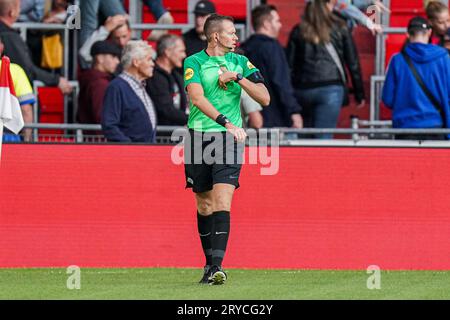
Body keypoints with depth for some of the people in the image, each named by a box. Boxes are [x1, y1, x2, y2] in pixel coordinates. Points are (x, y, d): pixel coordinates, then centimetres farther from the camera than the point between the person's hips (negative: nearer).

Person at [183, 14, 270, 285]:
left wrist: (238, 78, -10)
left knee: (222, 201, -14)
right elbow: (197, 97, -18)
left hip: (229, 140, 0)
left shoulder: (240, 62, 8)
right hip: (199, 137, 0)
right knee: (205, 204, 8)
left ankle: (217, 266, -19)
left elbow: (265, 98, 2)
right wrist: (226, 122, -29)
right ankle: (209, 263, 22)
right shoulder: (194, 62, -2)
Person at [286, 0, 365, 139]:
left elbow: (289, 65, 5)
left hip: (302, 90, 2)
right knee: (323, 138, -7)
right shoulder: (339, 29, 5)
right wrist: (359, 95, 13)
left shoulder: (298, 31, 8)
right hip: (330, 89, -2)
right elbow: (353, 63, 6)